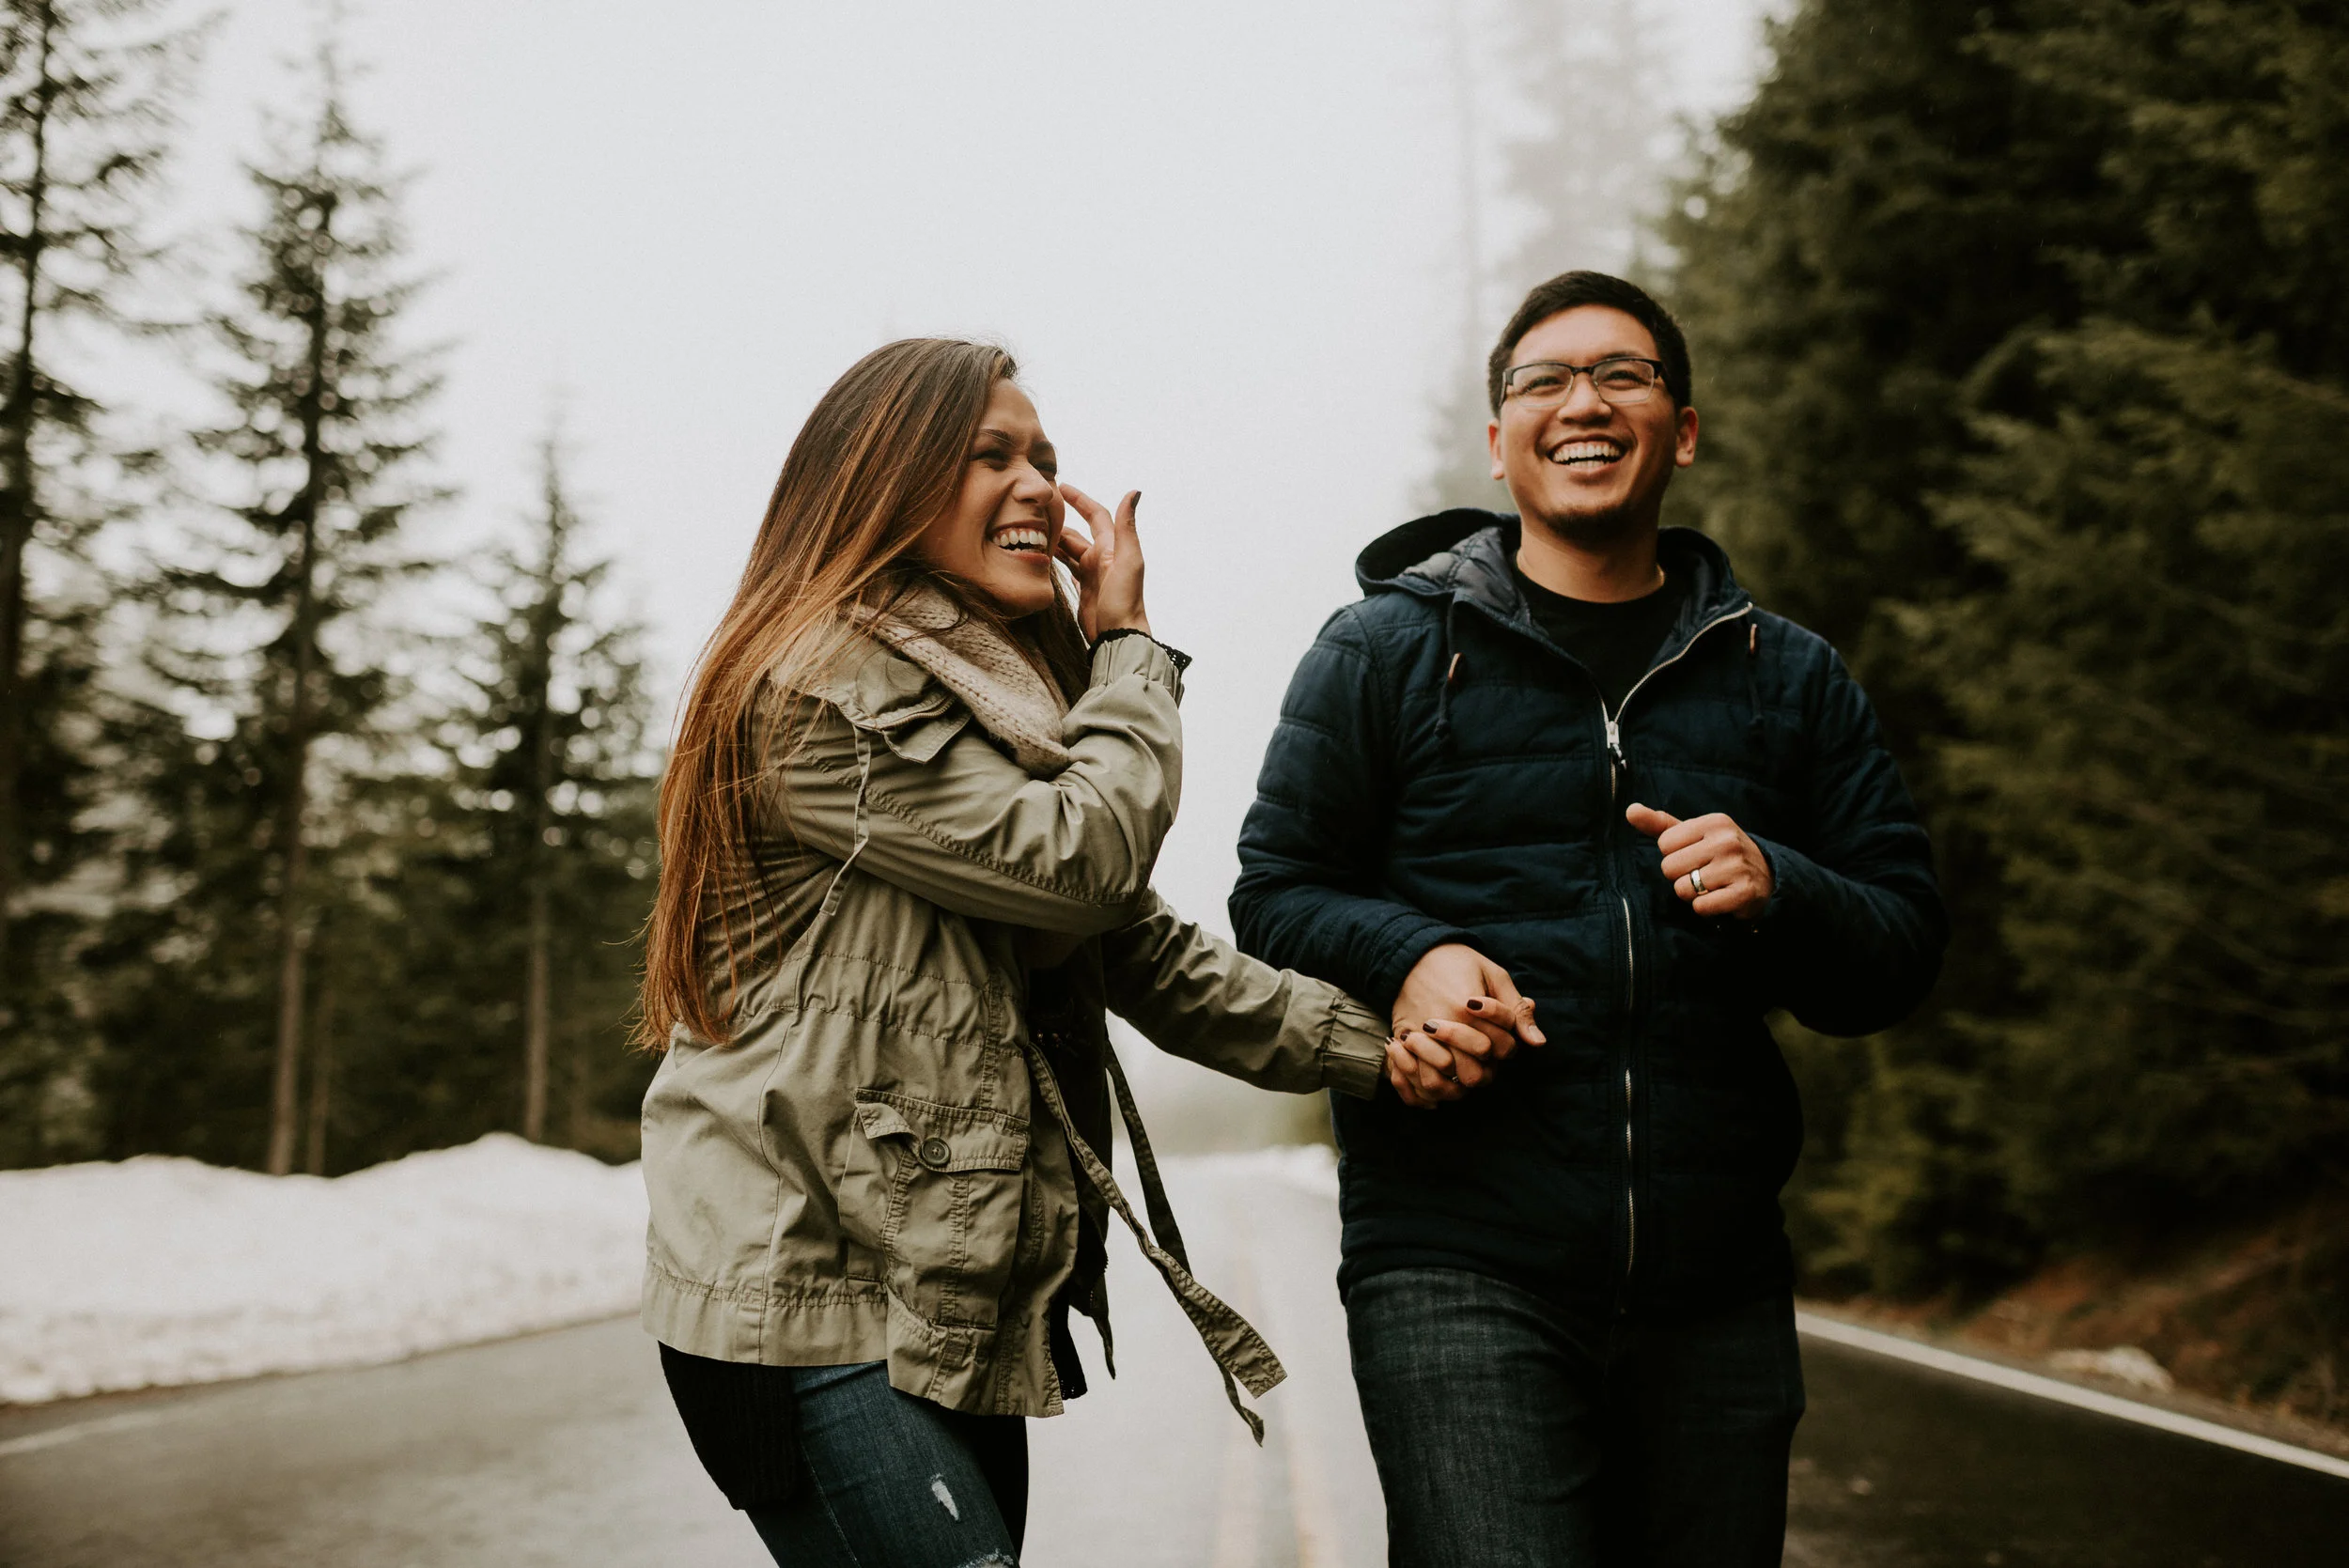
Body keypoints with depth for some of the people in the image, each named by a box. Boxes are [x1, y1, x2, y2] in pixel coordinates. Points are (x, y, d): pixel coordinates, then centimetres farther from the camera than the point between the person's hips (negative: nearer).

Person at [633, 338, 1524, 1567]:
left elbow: (1142, 952, 12)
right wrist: (1128, 648, -3)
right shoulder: (819, 697, -13)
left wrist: (1365, 1042, 0)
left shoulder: (995, 698, 18)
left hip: (958, 1299, 9)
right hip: (811, 1298, -9)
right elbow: (1079, 860, -18)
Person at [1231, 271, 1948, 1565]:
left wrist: (1778, 890, -11)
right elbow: (1277, 892, 6)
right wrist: (1413, 955, -15)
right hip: (1460, 1273, -3)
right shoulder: (1385, 650, 6)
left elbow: (1903, 950, 11)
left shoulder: (1789, 679, 13)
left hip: (1715, 1280, 4)